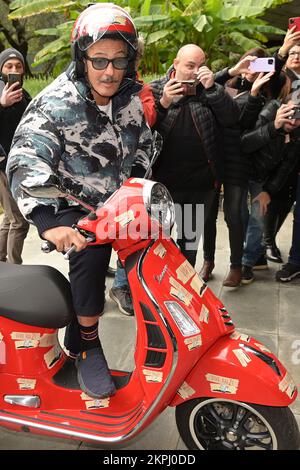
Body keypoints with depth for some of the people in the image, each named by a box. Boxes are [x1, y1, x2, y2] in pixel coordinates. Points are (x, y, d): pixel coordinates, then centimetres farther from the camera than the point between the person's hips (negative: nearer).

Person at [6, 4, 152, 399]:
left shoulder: (130, 97, 1)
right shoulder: (55, 103, -19)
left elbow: (143, 141, 19)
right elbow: (25, 161, -33)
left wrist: (135, 180, 4)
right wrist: (47, 220, -47)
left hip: (118, 199, 6)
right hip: (73, 206, -6)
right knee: (91, 251, -30)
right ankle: (86, 345, -11)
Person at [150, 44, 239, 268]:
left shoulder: (211, 90, 6)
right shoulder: (156, 89, 0)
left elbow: (232, 117, -8)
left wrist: (212, 89, -17)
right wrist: (163, 103, -22)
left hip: (201, 184, 2)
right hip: (163, 181, -2)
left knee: (191, 237, 17)